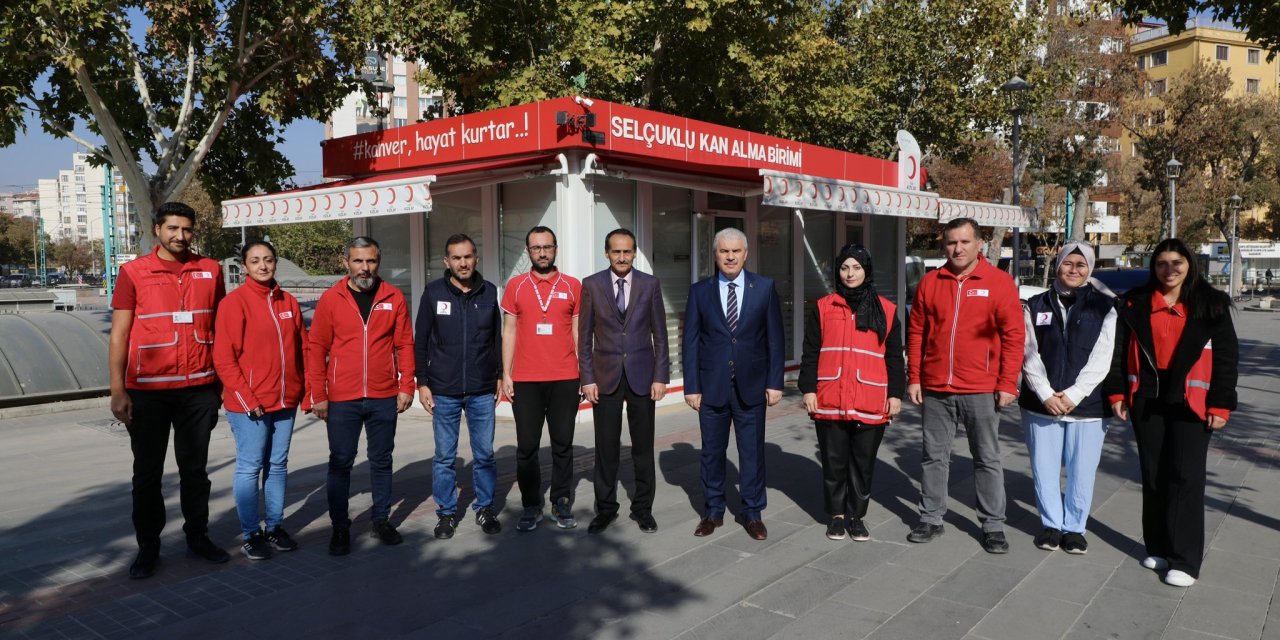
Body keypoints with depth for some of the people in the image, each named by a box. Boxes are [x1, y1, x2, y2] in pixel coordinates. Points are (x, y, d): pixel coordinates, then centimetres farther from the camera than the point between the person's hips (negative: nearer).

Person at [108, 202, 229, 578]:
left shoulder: (210, 271, 5)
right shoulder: (133, 273, -1)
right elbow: (119, 335, -1)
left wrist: (223, 381, 7)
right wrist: (117, 391, -7)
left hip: (199, 389, 2)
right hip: (147, 391, -2)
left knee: (195, 468, 12)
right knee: (147, 472, 8)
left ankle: (197, 535, 25)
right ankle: (148, 546, 20)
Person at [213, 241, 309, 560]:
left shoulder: (288, 302, 9)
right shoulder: (235, 302, -7)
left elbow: (302, 349, 13)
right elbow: (224, 358, -11)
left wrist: (304, 391, 7)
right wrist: (247, 399, -14)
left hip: (286, 401, 5)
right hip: (249, 405, -5)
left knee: (278, 465, 12)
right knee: (250, 468, 2)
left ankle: (275, 527, 24)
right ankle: (252, 534, 13)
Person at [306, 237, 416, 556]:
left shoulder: (393, 297, 2)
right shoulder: (330, 299, -1)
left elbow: (405, 344, 5)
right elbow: (316, 348, 0)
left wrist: (406, 386, -1)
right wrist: (318, 395, -4)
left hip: (384, 398, 1)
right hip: (342, 400, -1)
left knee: (381, 460, 12)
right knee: (340, 463, 5)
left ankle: (381, 519, 26)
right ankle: (340, 527, 17)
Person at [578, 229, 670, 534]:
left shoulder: (650, 284, 3)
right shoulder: (591, 285, 1)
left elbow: (659, 334, 3)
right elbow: (585, 336, 2)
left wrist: (661, 376, -3)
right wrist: (587, 378, -3)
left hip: (641, 376, 1)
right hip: (606, 377, 0)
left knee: (643, 446, 7)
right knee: (606, 447, 5)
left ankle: (643, 508, 20)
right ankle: (606, 508, 19)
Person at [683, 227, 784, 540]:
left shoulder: (765, 287, 1)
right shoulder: (700, 291, 1)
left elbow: (774, 338, 1)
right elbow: (691, 341, 1)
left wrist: (775, 382, -4)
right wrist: (691, 386, -3)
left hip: (751, 385, 0)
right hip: (711, 386, 1)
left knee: (752, 452, 7)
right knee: (712, 451, 10)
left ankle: (752, 513, 22)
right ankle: (713, 511, 25)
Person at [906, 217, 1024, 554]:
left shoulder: (999, 282, -3)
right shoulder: (930, 282, 5)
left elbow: (1013, 335, -4)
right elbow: (916, 333, 8)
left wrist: (1008, 383, -9)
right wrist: (914, 378, 4)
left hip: (982, 391, -2)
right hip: (935, 390, 3)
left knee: (987, 459, 9)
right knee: (934, 456, 11)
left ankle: (993, 525, 20)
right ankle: (931, 519, 24)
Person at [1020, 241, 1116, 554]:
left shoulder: (1104, 307, 2)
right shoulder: (1036, 306, 7)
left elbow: (1101, 358, -5)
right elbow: (1029, 354, 0)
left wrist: (1073, 394, -14)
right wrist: (1046, 394, -11)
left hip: (1087, 405, -1)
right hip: (1040, 404, 1)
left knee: (1081, 471, 5)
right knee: (1045, 469, 8)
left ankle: (1074, 527, 21)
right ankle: (1051, 524, 24)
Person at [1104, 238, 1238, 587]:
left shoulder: (1211, 305, 2)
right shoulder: (1135, 303, 6)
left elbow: (1226, 357, 1)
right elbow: (1120, 350, 8)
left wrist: (1220, 405, -4)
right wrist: (1117, 393, 2)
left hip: (1190, 403, -2)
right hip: (1146, 401, 2)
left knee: (1186, 478, -4)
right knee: (1153, 477, 9)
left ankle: (1184, 560, 2)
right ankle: (1158, 548, 20)